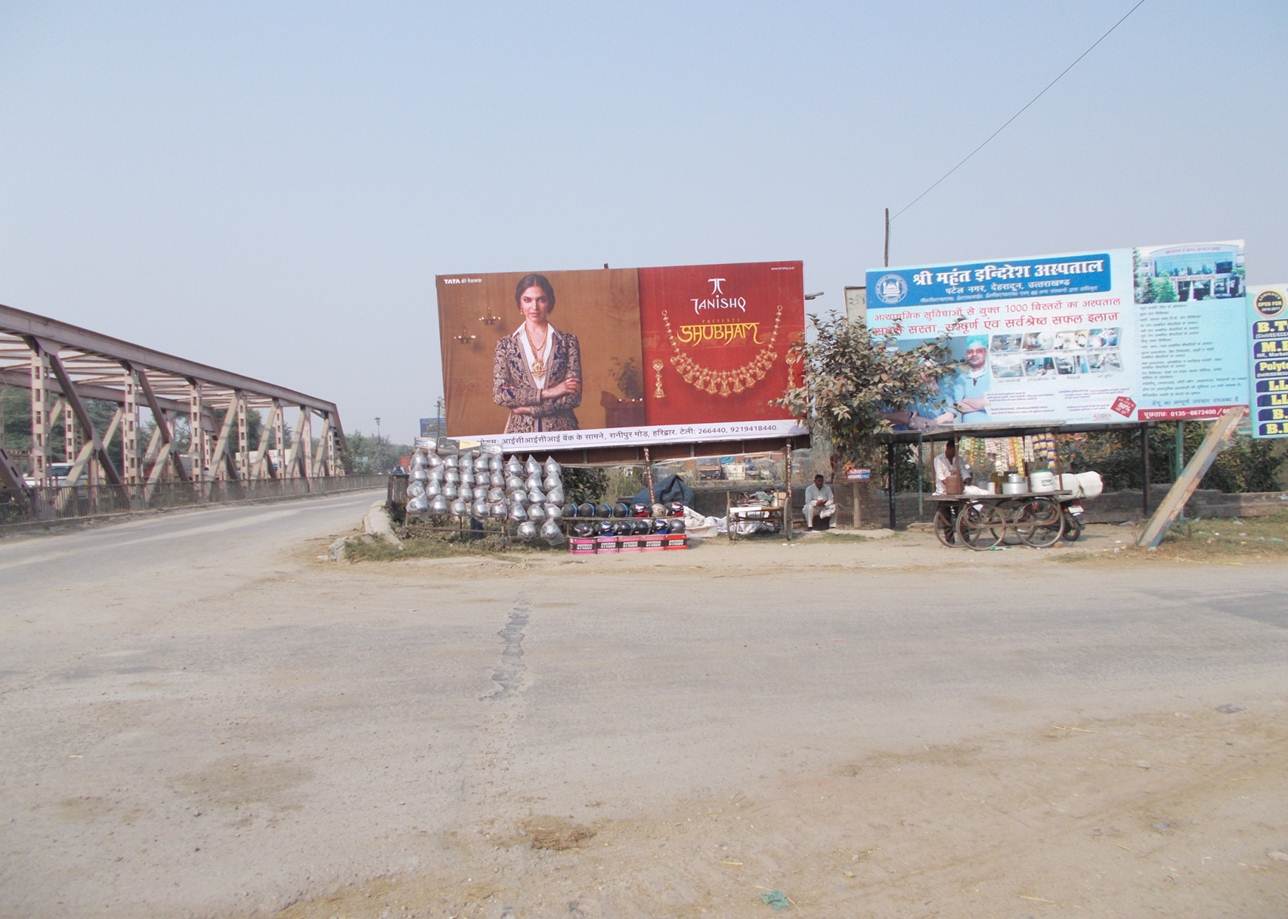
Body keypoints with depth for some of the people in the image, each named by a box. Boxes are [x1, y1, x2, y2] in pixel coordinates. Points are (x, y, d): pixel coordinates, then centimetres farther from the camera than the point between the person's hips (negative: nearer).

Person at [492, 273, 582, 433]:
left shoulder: (568, 341, 3)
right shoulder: (506, 345, 5)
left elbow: (574, 396, -3)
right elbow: (499, 394, -5)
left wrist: (530, 408, -10)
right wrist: (547, 393, -12)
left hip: (561, 429, 0)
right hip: (520, 431, 0)